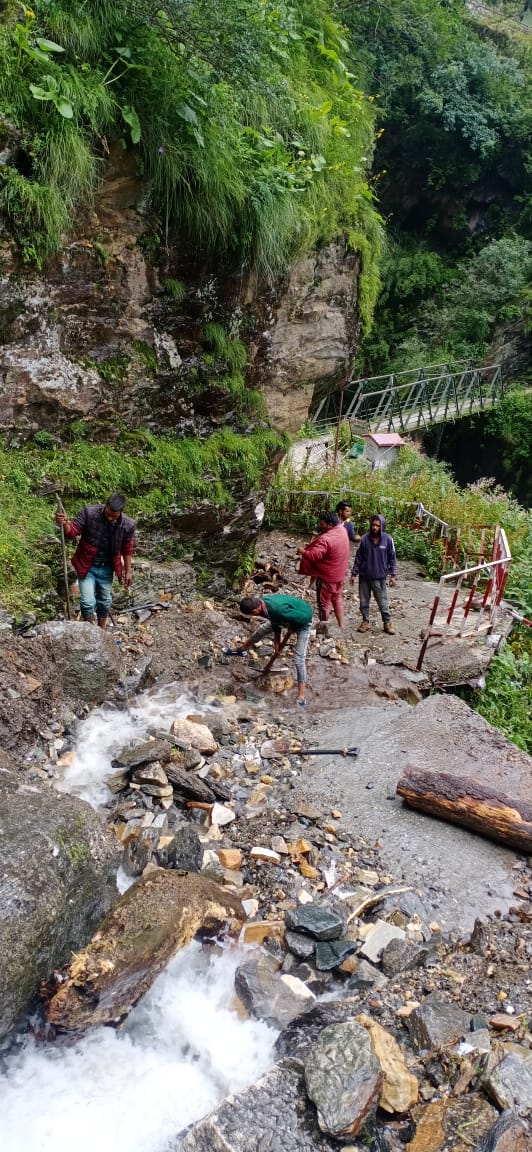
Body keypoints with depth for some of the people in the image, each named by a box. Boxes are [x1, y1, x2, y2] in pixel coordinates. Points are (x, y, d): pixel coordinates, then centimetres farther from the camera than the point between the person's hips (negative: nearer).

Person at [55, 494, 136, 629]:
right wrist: (65, 524, -39)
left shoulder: (128, 525, -14)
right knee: (88, 602, -7)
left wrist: (128, 571, 6)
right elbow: (73, 531, -17)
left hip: (106, 569, 2)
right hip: (87, 566, -2)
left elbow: (127, 550, 0)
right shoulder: (89, 512, -20)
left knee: (104, 602, 17)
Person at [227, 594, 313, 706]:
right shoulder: (263, 602, -22)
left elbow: (304, 617, -37)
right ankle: (242, 649, 46)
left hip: (302, 621, -8)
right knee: (261, 630, 19)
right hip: (289, 619, 8)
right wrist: (276, 639, -2)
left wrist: (292, 627, -18)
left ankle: (301, 695, -3)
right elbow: (275, 619, -3)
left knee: (299, 658, -11)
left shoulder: (279, 610, -45)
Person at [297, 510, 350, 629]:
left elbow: (313, 556, -34)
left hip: (327, 576, -8)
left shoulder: (325, 539, -30)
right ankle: (341, 626, 30)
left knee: (324, 603, 6)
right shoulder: (342, 530, -2)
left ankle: (324, 628, 15)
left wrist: (302, 551, -14)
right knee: (338, 599, 23)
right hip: (340, 574, 8)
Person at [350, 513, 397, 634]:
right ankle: (365, 621, 27)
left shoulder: (388, 539, -8)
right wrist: (354, 573, 2)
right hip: (364, 576, 2)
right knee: (364, 601, 11)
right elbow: (358, 558, 2)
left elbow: (392, 559, 0)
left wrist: (393, 575, -4)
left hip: (380, 577, -2)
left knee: (383, 602, 6)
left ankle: (387, 623, 20)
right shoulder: (364, 539, -6)